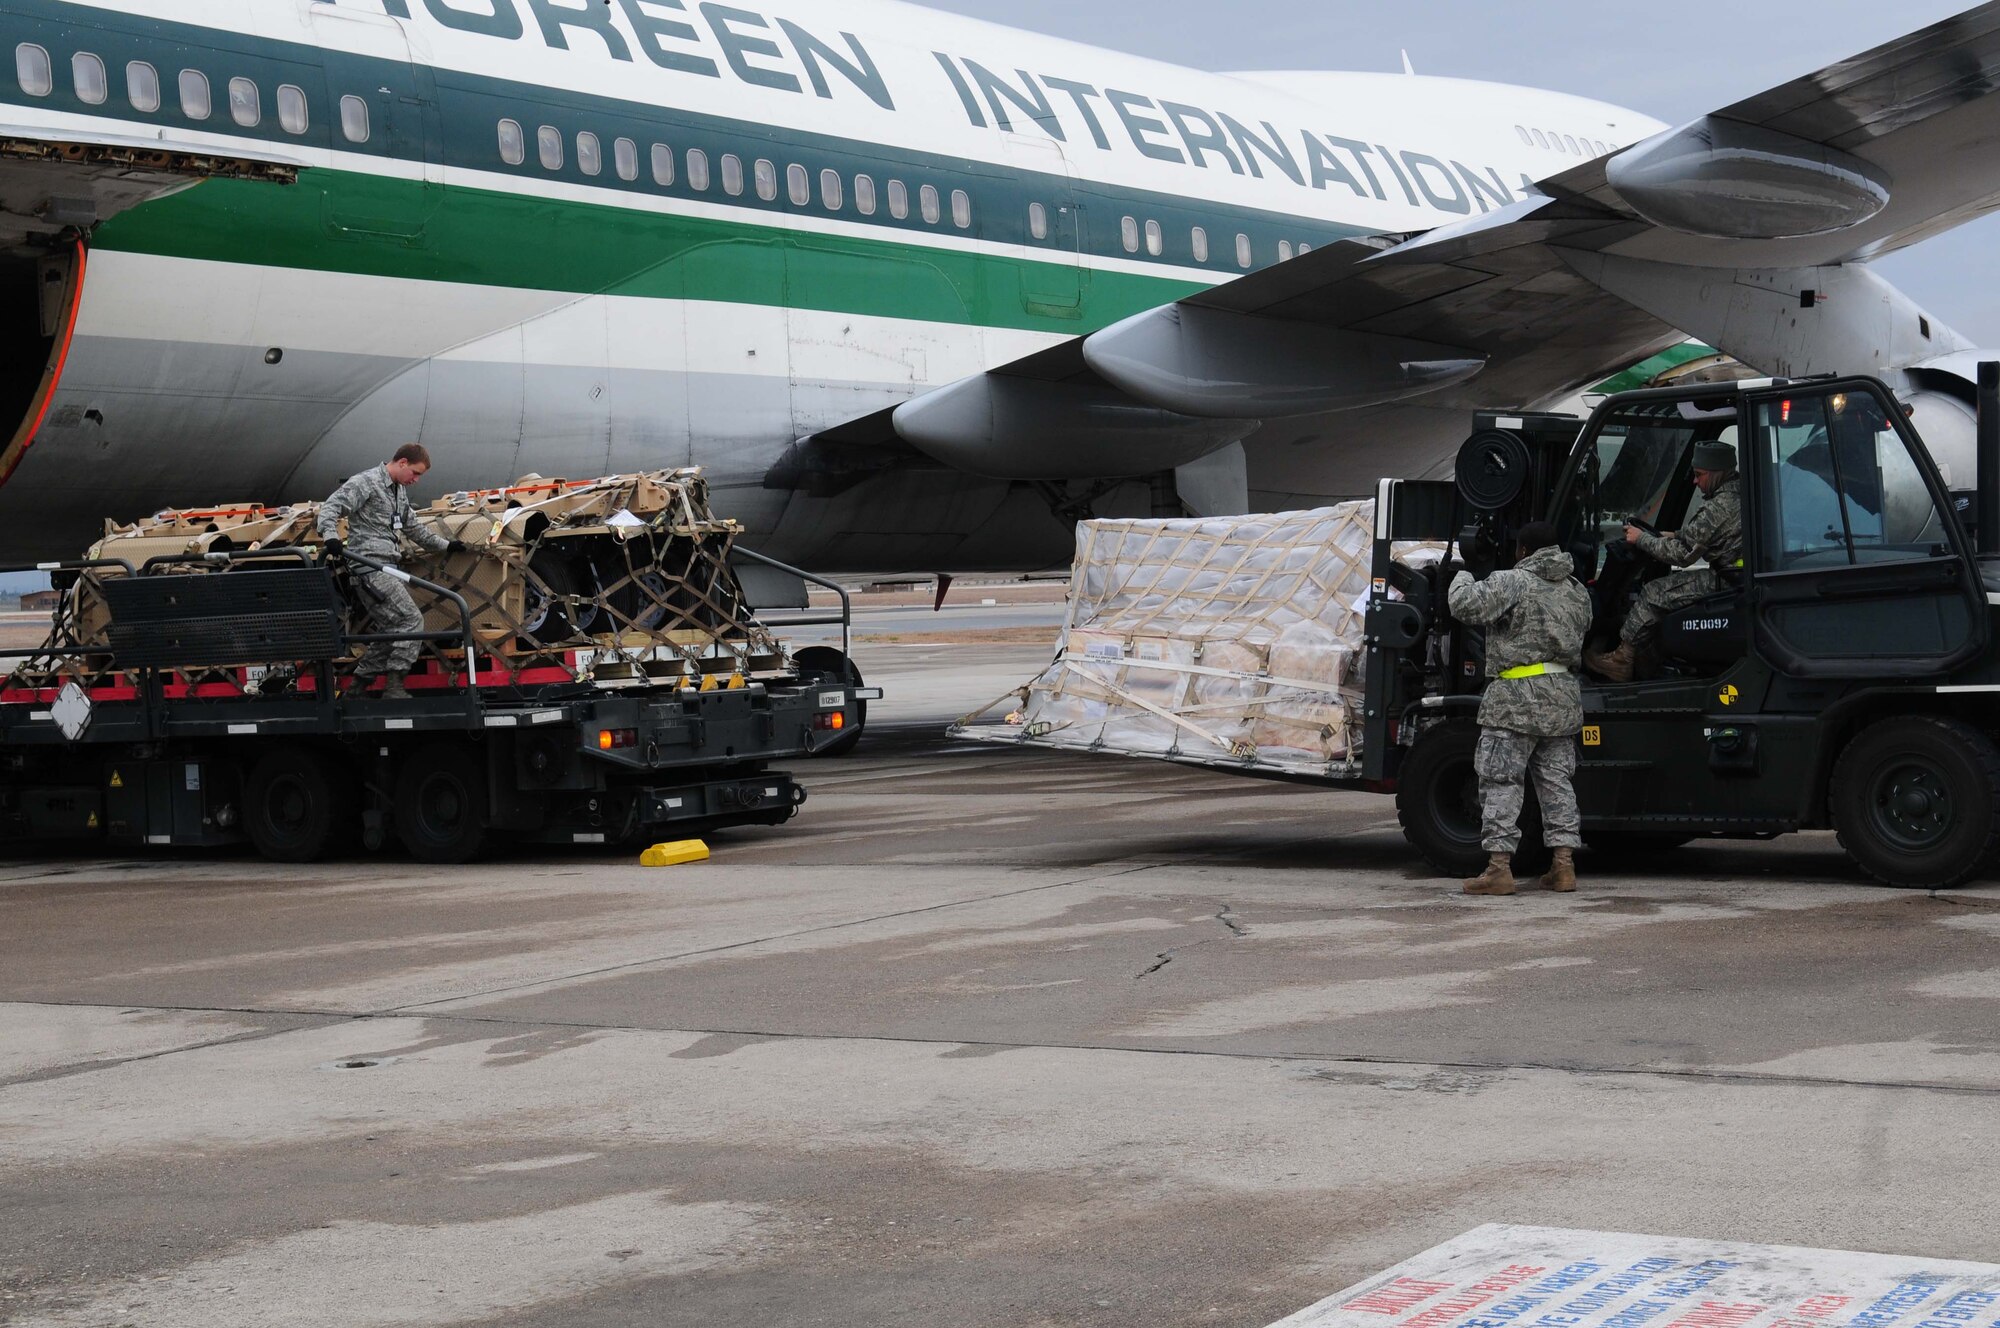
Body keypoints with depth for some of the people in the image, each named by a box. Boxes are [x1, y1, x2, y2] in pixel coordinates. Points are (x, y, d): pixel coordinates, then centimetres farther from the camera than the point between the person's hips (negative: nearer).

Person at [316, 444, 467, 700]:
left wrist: (445, 545, 34)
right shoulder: (366, 482, -7)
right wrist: (330, 536, -32)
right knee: (411, 621, -14)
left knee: (391, 631, 10)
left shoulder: (400, 490, 22)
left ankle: (357, 686, 16)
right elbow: (332, 507, -15)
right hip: (370, 564, -10)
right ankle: (394, 688, -13)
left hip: (387, 568, 10)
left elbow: (412, 527, 34)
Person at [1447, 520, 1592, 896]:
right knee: (1557, 780, 11)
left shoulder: (1513, 582, -9)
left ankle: (1498, 868, -9)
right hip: (1564, 696, 7)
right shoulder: (1577, 592, 15)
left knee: (1501, 782, -4)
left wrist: (1462, 579, 4)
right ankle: (1564, 865, 8)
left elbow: (1465, 607, -16)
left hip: (1516, 699, -7)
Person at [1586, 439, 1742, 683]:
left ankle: (1622, 661, 2)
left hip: (1726, 584, -10)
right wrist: (1676, 535, 16)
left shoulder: (1720, 507, -19)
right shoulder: (1741, 495, 11)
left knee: (1655, 593, -6)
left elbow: (1682, 554, -16)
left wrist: (1642, 539, -4)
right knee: (1665, 589, 17)